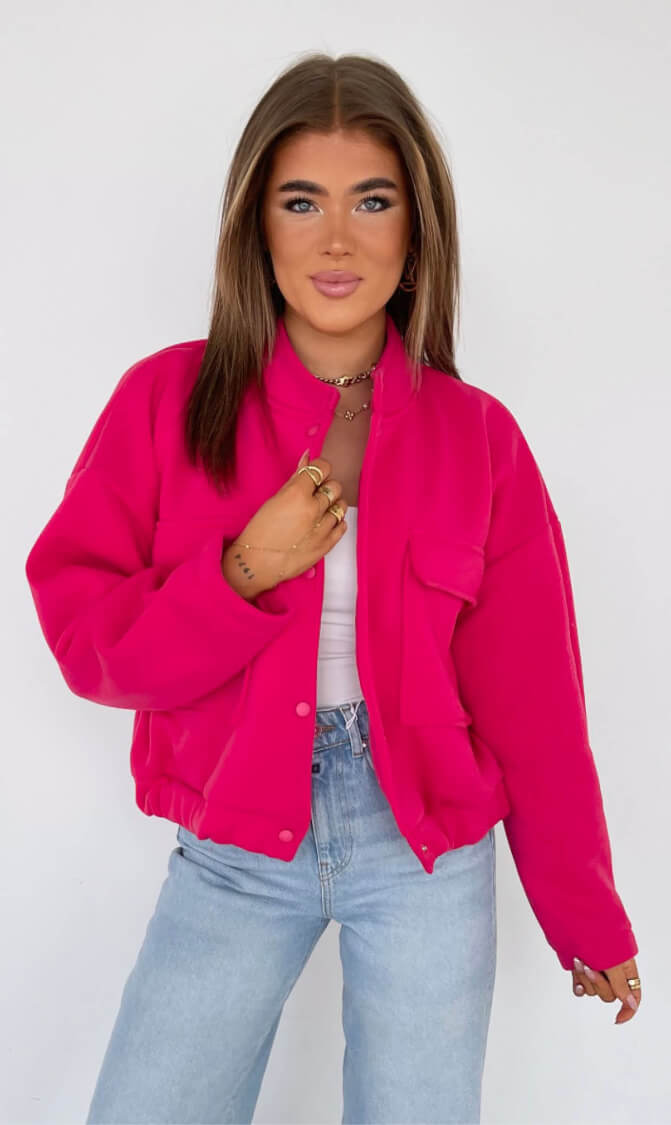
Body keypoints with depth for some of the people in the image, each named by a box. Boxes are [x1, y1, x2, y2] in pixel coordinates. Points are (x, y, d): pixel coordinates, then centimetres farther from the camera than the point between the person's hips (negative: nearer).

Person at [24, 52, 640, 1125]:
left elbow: (531, 696, 2)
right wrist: (244, 572, -20)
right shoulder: (169, 398, -4)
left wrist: (588, 920, 6)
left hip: (429, 846, 1)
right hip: (233, 849, 0)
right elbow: (84, 635, -3)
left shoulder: (478, 435, -2)